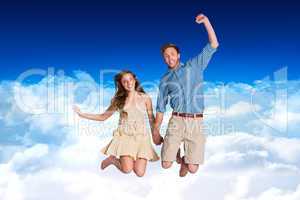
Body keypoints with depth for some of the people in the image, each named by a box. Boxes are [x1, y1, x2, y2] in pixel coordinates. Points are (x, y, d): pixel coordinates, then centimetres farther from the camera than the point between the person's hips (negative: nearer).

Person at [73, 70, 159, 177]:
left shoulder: (145, 98, 3)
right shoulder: (118, 100, 5)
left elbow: (151, 119, 10)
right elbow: (103, 117, 10)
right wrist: (82, 114, 4)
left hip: (141, 136, 1)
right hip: (125, 136, -1)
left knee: (140, 173, -11)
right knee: (127, 170, -19)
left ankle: (125, 158, 21)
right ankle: (112, 159, 15)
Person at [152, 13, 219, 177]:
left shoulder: (194, 66, 12)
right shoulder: (165, 80, 14)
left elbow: (213, 45, 5)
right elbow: (160, 108, 15)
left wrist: (206, 21, -4)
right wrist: (156, 131, 12)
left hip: (197, 123, -1)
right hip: (176, 122, 1)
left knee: (193, 169, -5)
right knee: (166, 164, -5)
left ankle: (185, 160, 32)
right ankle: (174, 150, 30)